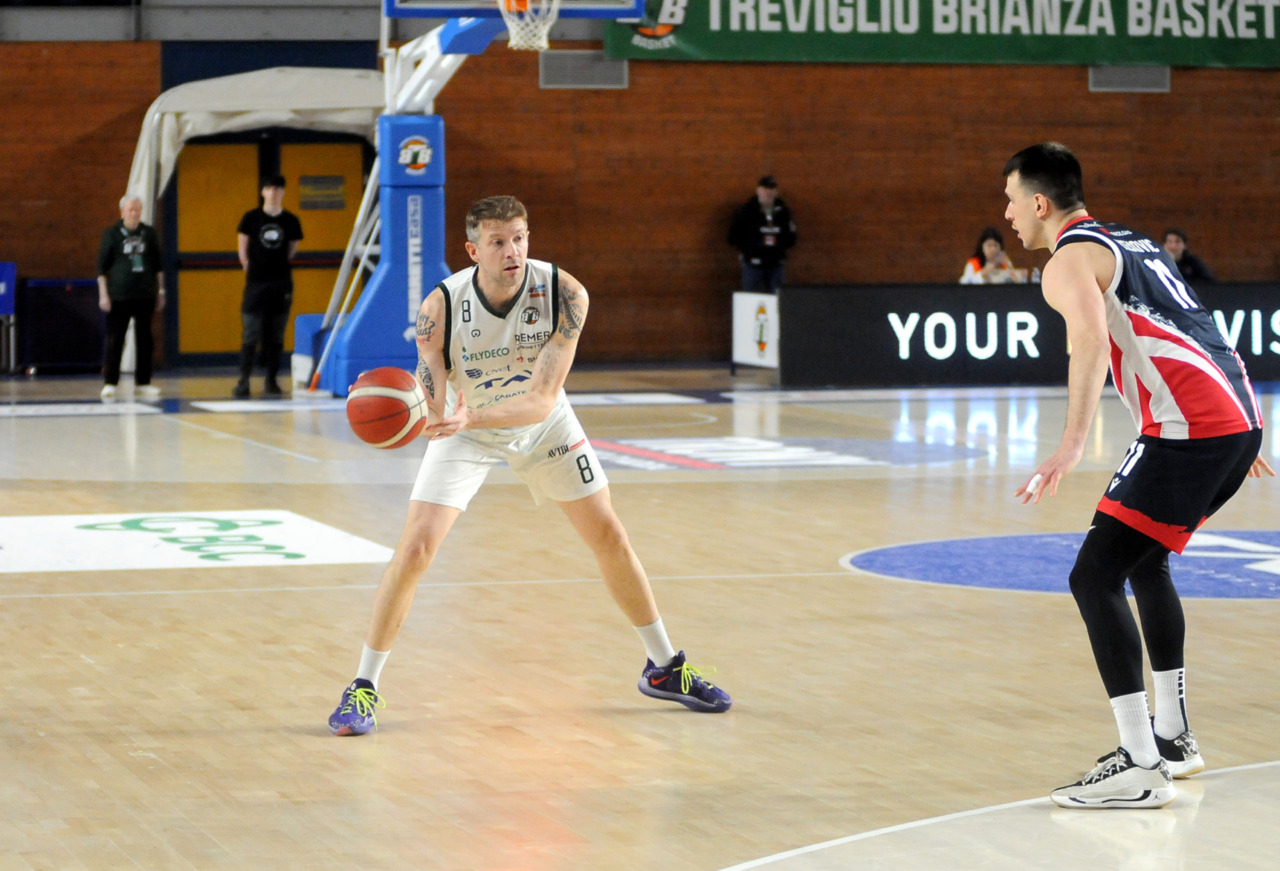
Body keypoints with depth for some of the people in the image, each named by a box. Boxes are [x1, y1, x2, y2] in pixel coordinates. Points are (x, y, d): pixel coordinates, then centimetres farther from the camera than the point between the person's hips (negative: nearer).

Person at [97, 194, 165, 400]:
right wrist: (103, 294, -6)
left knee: (144, 341, 6)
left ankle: (143, 383, 13)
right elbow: (102, 267, 0)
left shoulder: (150, 233, 8)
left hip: (145, 296, 3)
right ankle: (110, 383, 2)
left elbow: (158, 265, 14)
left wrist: (160, 292, 11)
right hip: (119, 296, -3)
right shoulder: (111, 234, 0)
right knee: (115, 341, -2)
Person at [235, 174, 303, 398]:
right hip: (255, 283, -2)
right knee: (251, 335, -6)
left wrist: (280, 267, 12)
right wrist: (249, 268, 7)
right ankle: (243, 381, -4)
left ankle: (271, 381, 11)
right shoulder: (251, 218, 0)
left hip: (282, 284, 2)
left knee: (276, 335, 4)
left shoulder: (291, 221, 4)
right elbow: (242, 247, 7)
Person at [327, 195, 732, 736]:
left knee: (609, 537, 4)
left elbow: (542, 400, -34)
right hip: (465, 429, -1)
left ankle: (664, 669, 22)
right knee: (414, 549, -15)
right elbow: (431, 404, -27)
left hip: (542, 426, 2)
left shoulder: (564, 294, -29)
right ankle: (363, 687, -3)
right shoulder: (441, 306, -29)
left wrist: (469, 418, -49)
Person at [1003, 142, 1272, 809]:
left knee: (1094, 578, -7)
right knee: (1145, 561, 27)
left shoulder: (1069, 261, -3)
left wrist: (1072, 445, -33)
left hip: (1189, 429, -10)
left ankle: (1140, 768, -13)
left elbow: (1091, 339, -24)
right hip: (1240, 419, 10)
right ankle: (1173, 738, 31)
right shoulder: (1133, 244, 25)